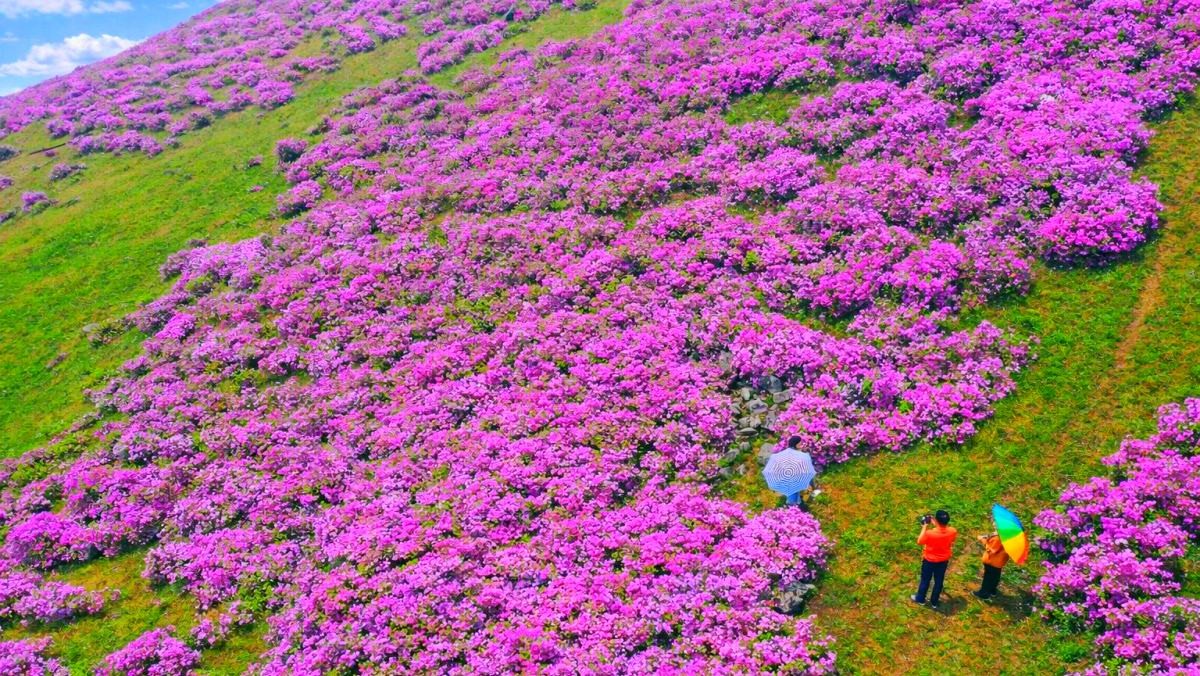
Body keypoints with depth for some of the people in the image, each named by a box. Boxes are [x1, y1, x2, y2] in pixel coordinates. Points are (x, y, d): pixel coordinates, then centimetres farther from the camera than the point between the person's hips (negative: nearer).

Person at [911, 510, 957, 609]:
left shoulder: (929, 533, -34)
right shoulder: (952, 531, -23)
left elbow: (919, 542, -14)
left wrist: (924, 527, -11)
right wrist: (936, 525, -4)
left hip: (929, 561, -3)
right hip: (943, 561, 3)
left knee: (925, 580, 20)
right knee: (938, 581, 22)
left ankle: (920, 599, 40)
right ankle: (934, 602, 39)